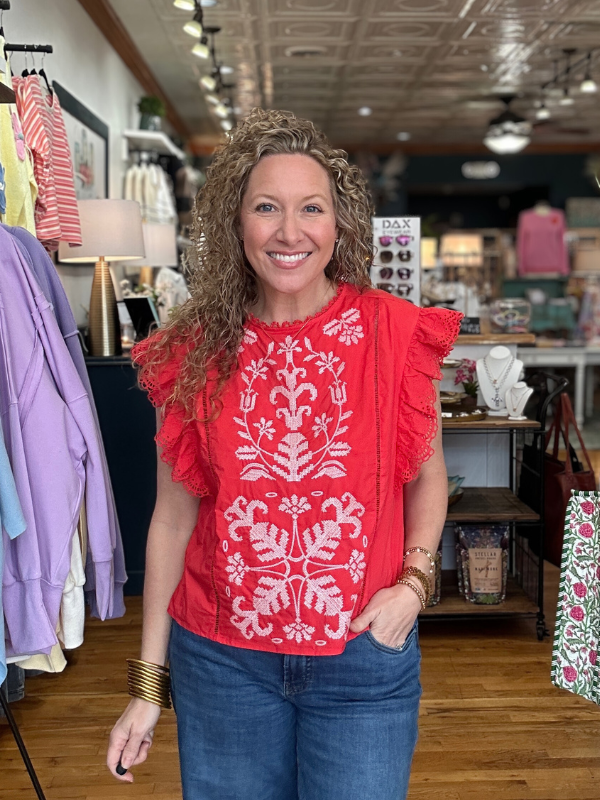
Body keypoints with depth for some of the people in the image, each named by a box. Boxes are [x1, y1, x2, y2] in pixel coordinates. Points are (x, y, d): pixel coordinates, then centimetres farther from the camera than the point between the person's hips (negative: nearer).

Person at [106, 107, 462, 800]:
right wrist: (147, 685, 4)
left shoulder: (394, 334, -7)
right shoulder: (195, 353, -3)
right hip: (220, 659, 1)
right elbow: (173, 516, 2)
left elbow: (427, 475, 7)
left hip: (364, 655, -1)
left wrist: (414, 582, -10)